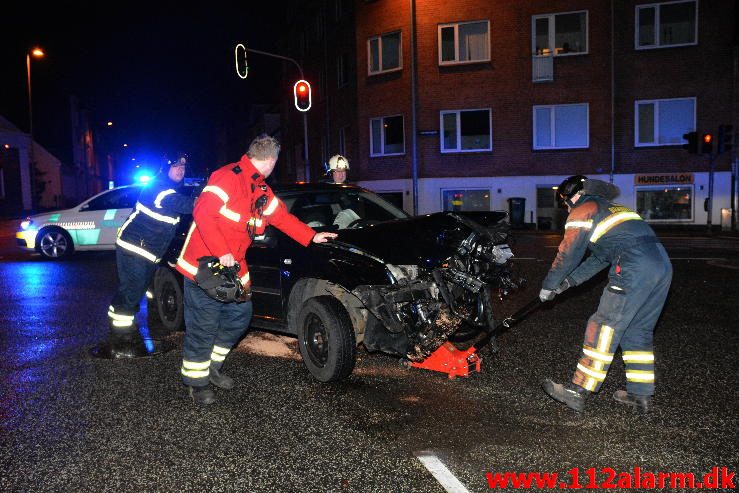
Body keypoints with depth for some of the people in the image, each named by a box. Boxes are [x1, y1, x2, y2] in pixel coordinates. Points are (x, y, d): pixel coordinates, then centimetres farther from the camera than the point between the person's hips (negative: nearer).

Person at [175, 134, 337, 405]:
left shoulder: (261, 190, 13)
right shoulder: (229, 177, -17)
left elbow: (282, 217, 19)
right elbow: (203, 213, -24)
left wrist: (312, 237, 13)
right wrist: (222, 253, -26)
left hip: (233, 267, 9)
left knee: (239, 317, 14)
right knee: (203, 328, -2)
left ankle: (212, 366, 32)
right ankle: (197, 382, 15)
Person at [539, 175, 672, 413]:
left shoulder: (582, 212, 7)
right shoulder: (611, 208, 33)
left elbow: (566, 255, 6)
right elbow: (599, 258, 32)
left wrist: (548, 286, 19)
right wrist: (568, 282, 30)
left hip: (635, 270, -9)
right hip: (663, 266, 9)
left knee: (604, 328, -5)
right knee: (638, 330, 16)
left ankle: (577, 392, -3)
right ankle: (641, 394, 20)